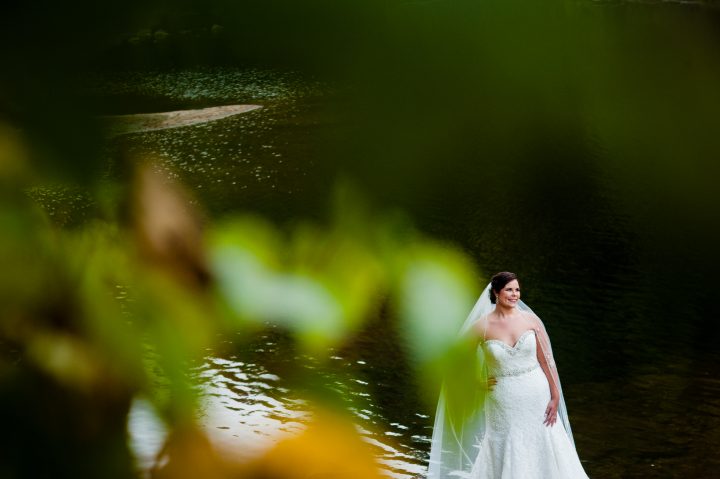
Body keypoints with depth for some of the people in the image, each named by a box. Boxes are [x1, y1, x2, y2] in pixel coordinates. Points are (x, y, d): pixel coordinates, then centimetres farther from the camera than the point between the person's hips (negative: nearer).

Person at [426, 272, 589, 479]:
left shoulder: (531, 320, -2)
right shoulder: (483, 326, -6)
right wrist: (479, 382, 2)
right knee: (506, 459, 4)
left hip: (537, 396, 2)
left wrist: (555, 397, -3)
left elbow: (546, 360, 0)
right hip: (504, 401, -1)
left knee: (543, 452, 7)